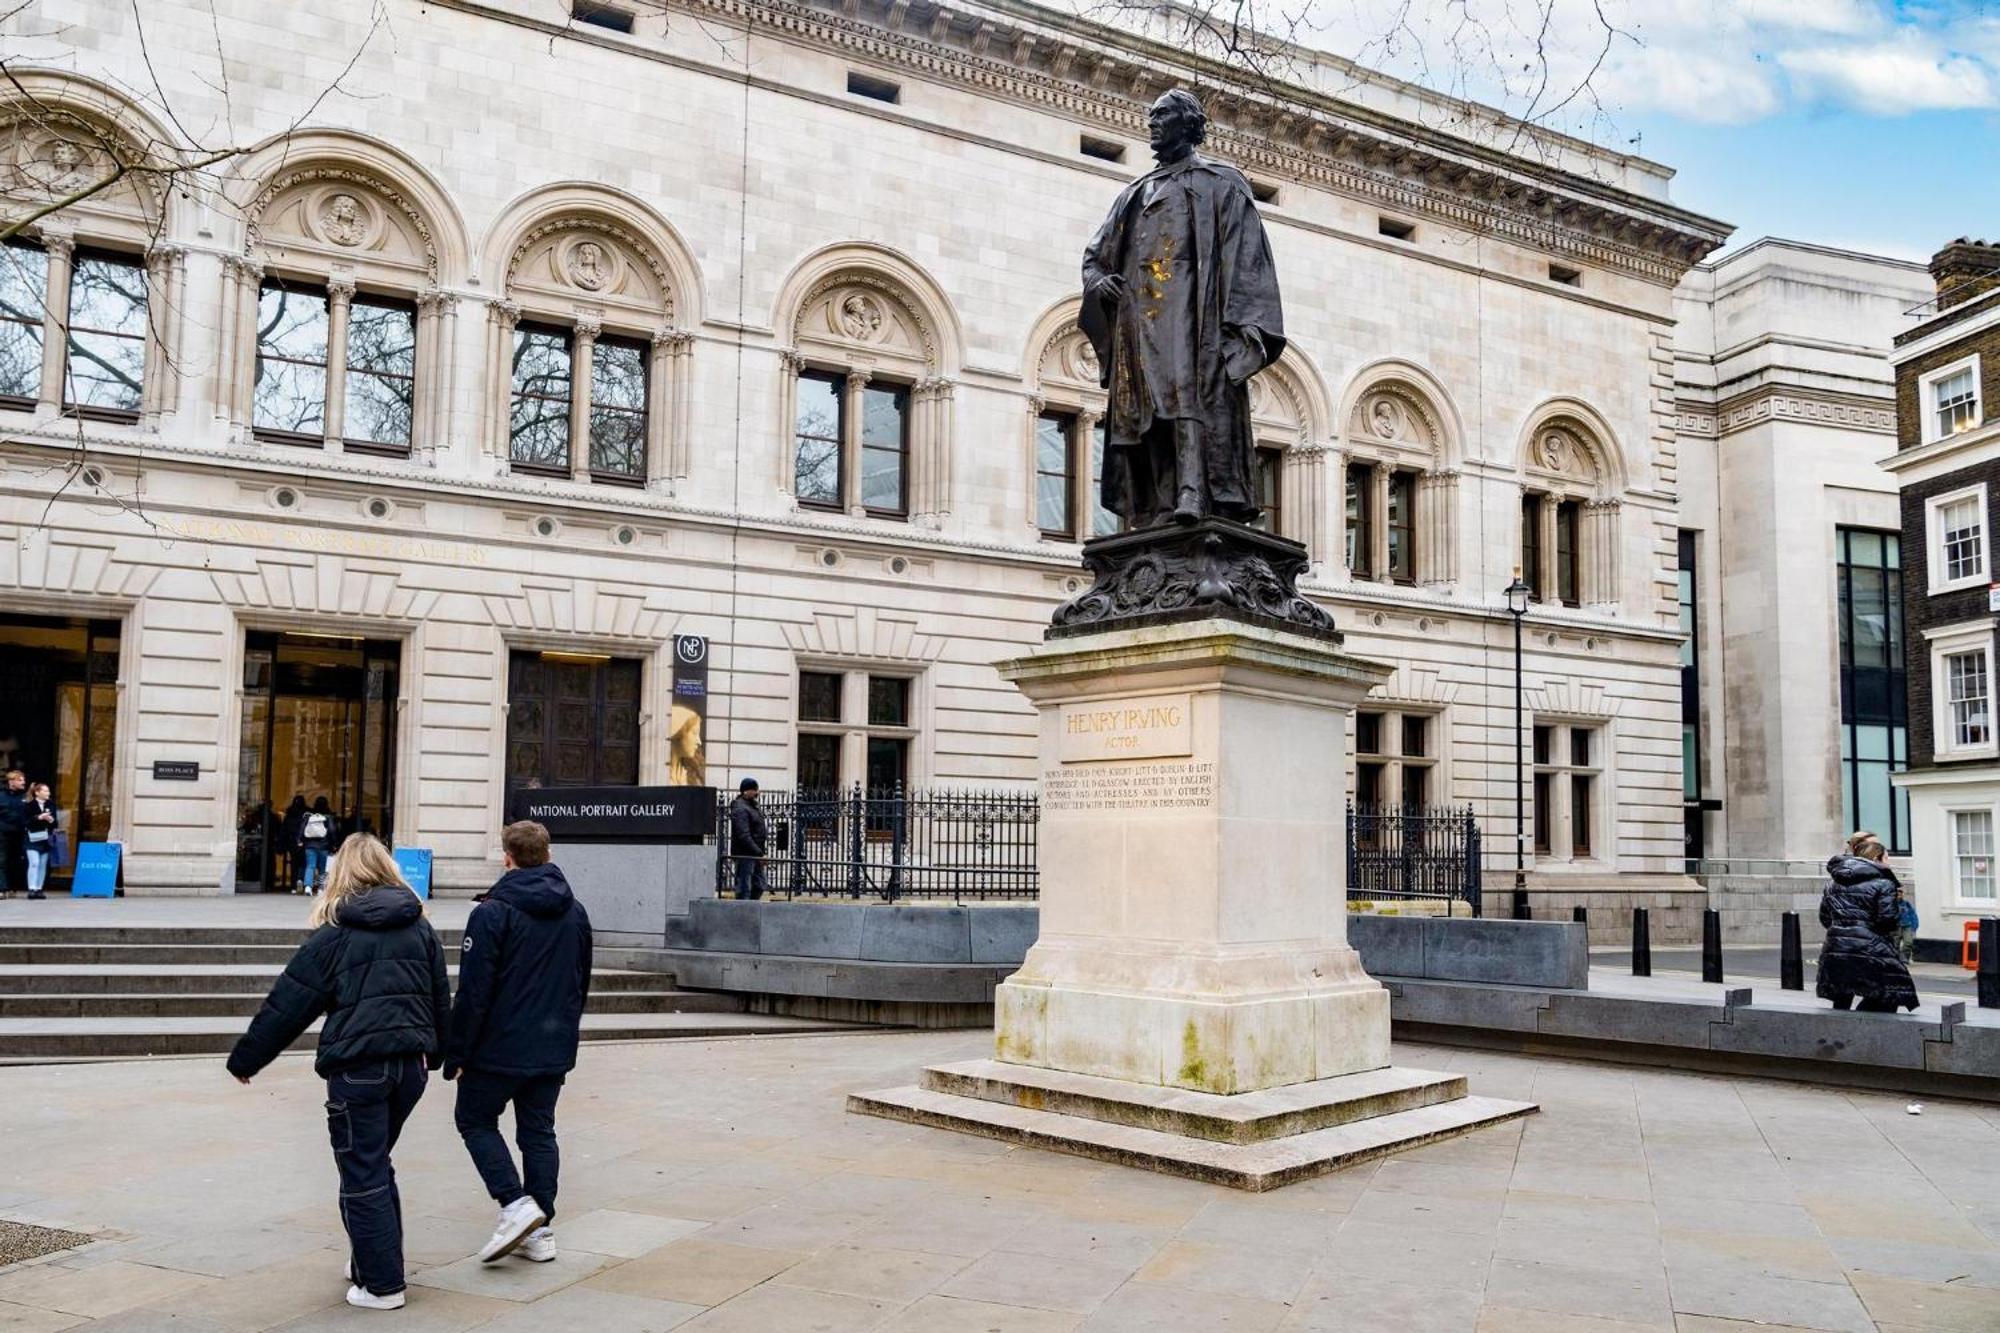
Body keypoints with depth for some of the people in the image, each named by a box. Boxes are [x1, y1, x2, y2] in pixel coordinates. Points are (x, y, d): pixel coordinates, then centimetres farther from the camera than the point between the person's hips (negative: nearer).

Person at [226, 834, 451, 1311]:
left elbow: (288, 1004, -1)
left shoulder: (334, 933, -4)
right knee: (377, 1165, 21)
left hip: (356, 1068, -5)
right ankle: (370, 1262, 27)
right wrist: (435, 1053, 31)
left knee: (363, 1175, 4)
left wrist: (244, 1059, 10)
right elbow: (441, 999, 17)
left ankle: (381, 1283, 7)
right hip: (410, 1064, 5)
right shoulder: (420, 928, 10)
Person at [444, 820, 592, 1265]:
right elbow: (582, 984, 17)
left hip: (500, 1047, -6)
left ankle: (516, 1203, -3)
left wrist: (456, 1053, -7)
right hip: (555, 1050, 6)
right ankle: (541, 1230, 13)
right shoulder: (575, 912, 9)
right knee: (539, 1131, 13)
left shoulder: (493, 912, -13)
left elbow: (473, 991, -14)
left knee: (475, 1119, 12)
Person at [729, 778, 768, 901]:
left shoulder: (754, 805, 15)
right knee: (744, 889, -5)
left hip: (755, 854, 10)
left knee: (759, 886, 14)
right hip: (745, 855, -10)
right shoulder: (740, 809, -16)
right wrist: (759, 853, -23)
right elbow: (744, 836, -23)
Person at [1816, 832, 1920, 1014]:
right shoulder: (1883, 883, -4)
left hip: (1835, 951, 6)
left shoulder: (1833, 881, 15)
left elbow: (1824, 918, 14)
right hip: (1870, 951, -6)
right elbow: (1887, 919, -11)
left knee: (1840, 1004, 16)